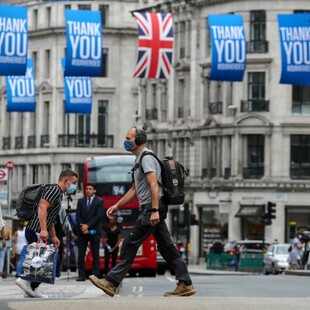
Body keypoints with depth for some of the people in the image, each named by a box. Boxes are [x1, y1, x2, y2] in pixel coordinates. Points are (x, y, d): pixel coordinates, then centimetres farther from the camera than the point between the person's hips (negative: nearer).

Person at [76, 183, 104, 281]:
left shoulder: (99, 201, 3)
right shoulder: (81, 201, 13)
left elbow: (99, 216, -7)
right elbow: (78, 216, 7)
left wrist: (88, 225, -13)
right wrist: (82, 227, -9)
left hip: (94, 231, -3)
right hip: (82, 231, 3)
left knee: (95, 255, -1)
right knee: (81, 254, -2)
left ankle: (95, 275, -1)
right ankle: (81, 275, 0)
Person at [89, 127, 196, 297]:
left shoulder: (146, 158, -10)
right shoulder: (139, 160, 23)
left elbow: (154, 185, -21)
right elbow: (134, 190, 28)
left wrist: (154, 211, -28)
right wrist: (117, 206, 23)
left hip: (151, 208, -10)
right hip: (154, 209, 10)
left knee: (130, 244, -8)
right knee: (166, 247, 7)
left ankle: (111, 282, -7)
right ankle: (185, 284, 4)